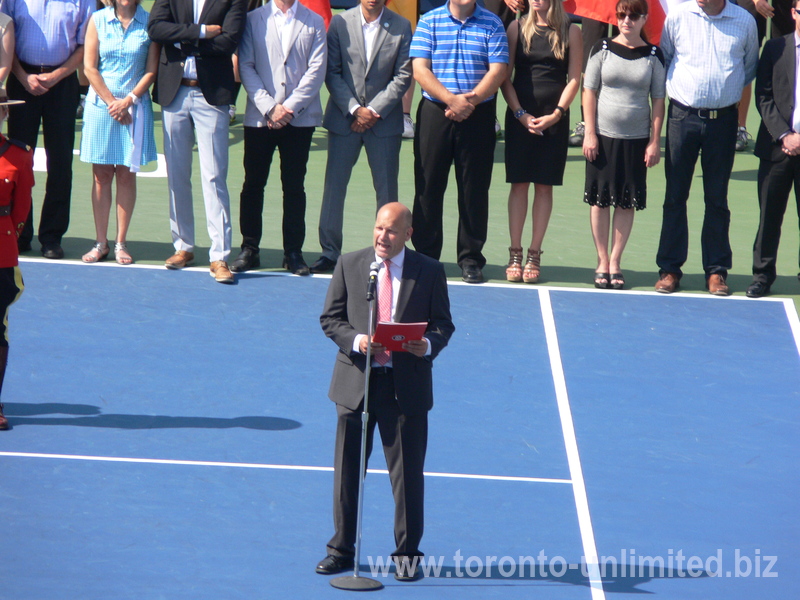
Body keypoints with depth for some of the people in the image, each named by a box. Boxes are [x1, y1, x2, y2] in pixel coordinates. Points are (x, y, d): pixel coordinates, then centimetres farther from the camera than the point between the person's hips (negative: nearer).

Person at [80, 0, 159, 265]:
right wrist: (111, 102, -7)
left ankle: (121, 243, 7)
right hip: (100, 103, 0)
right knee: (101, 175, 2)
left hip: (135, 105, 0)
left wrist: (128, 101, -9)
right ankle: (101, 243, 6)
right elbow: (89, 67, 0)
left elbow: (151, 69, 1)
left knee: (126, 174, 2)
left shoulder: (149, 22, 1)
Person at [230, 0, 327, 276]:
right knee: (253, 184, 3)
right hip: (259, 116, 0)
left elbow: (316, 70, -1)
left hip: (300, 117, 0)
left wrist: (289, 107, -11)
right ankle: (249, 249, 10)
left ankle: (293, 252, 9)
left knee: (294, 186, 4)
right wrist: (269, 107, -10)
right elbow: (246, 67, 0)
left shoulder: (314, 22, 6)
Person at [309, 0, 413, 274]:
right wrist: (354, 109, -11)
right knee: (334, 184, 2)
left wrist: (374, 112, -10)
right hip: (344, 118, 0)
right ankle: (329, 251, 10)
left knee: (386, 188, 2)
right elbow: (332, 72, -2)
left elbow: (403, 76, -3)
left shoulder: (401, 27, -1)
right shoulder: (340, 23, 0)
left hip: (384, 120, 0)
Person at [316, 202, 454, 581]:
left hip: (407, 384, -1)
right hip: (356, 381, 1)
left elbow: (443, 323, 4)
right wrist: (356, 340, -15)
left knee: (408, 472, 2)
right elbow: (330, 319, 5)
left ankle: (407, 553, 13)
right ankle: (341, 549, 18)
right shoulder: (349, 265, 4)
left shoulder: (429, 272, 2)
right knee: (347, 469, 7)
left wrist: (429, 345, -18)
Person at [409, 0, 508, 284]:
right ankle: (425, 255, 10)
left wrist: (470, 101, -17)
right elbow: (420, 69, -5)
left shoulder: (492, 24, 3)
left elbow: (497, 71, -4)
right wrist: (452, 100, -17)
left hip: (478, 115, 0)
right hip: (434, 112, 0)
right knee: (428, 185, 2)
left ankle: (471, 258, 10)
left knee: (474, 188, 2)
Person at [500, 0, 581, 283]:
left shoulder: (571, 32, 3)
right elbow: (505, 76, 3)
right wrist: (519, 113, -7)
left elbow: (574, 79, 2)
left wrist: (555, 114, -8)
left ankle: (534, 255, 8)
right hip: (520, 116, 0)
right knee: (519, 184, 1)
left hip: (554, 119, 0)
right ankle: (515, 254, 6)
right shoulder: (518, 28, 4)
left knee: (544, 186, 3)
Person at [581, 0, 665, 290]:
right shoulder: (603, 49, 0)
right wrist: (590, 133, -5)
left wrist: (655, 141, -1)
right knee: (600, 199, 3)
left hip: (636, 139, 0)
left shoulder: (653, 56, 1)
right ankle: (602, 263, 13)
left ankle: (615, 263, 12)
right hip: (603, 135, 0)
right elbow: (589, 92, 1)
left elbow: (658, 100, 4)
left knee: (627, 201, 4)